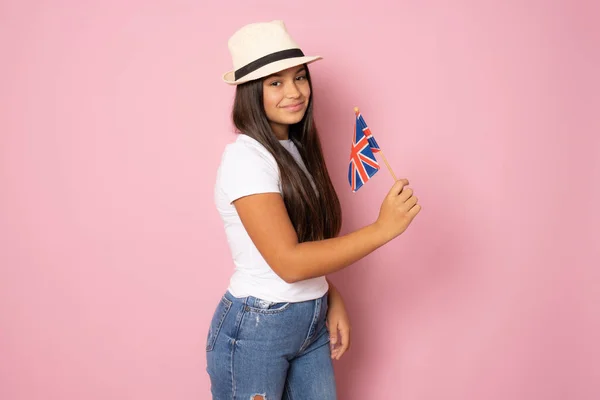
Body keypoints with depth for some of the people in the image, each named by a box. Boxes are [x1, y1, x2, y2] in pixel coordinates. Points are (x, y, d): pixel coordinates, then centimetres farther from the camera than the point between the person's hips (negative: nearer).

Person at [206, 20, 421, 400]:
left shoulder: (297, 149, 7)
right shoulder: (245, 157, -19)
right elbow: (288, 262, -25)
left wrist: (333, 300, 0)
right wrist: (383, 228, -24)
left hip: (312, 323, 7)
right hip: (254, 331, -7)